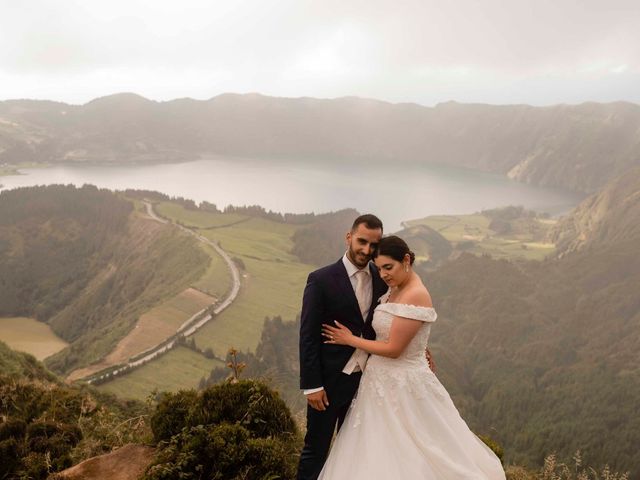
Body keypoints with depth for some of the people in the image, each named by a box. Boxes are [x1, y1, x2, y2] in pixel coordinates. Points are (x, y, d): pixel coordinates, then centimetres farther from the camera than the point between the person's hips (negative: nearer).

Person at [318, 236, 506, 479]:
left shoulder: (415, 295, -20)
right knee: (378, 455, 15)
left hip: (403, 386, -8)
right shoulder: (394, 290, 7)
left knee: (406, 457, 3)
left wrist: (350, 340, -10)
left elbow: (393, 349, -20)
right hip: (382, 381, 8)